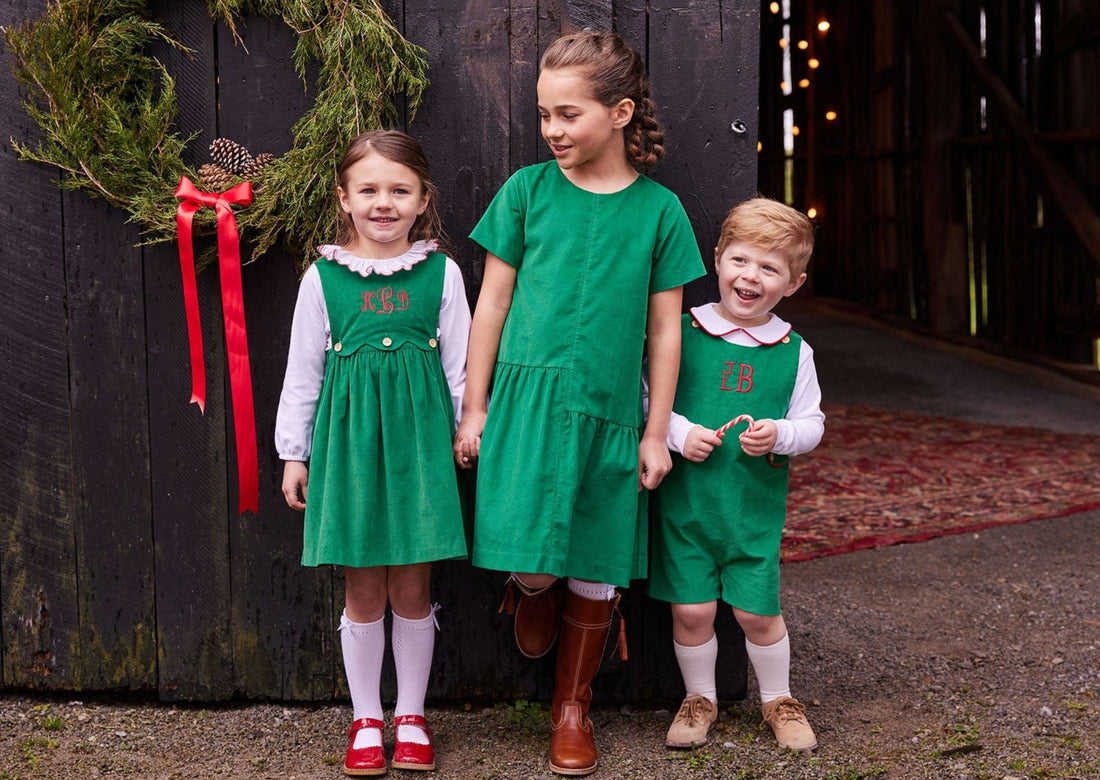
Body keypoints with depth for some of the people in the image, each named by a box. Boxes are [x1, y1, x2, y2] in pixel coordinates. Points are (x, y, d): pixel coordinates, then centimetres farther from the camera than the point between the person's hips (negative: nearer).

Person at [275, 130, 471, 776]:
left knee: (412, 589, 6)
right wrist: (293, 453, 8)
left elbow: (459, 367, 8)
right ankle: (367, 720, 21)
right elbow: (303, 372, 7)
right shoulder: (324, 277, 2)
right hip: (349, 435, 0)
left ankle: (411, 716, 23)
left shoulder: (441, 272, 2)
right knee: (363, 593, 6)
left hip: (419, 437, 0)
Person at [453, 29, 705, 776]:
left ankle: (573, 706, 27)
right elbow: (492, 304, 6)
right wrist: (475, 408, 4)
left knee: (597, 568, 8)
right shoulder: (527, 190, 2)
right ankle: (533, 595, 30)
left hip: (609, 410, 1)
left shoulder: (659, 209, 2)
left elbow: (664, 328, 6)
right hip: (527, 398, -1)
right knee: (532, 561, -8)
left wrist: (656, 431, 5)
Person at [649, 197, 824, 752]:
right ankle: (699, 698, 26)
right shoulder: (682, 333, -3)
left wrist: (780, 434, -14)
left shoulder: (794, 351, 1)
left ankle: (778, 700, 29)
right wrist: (680, 434, -15)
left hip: (756, 505, 1)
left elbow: (812, 424, 6)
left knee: (758, 611, 5)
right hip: (686, 499, -1)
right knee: (691, 609, 2)